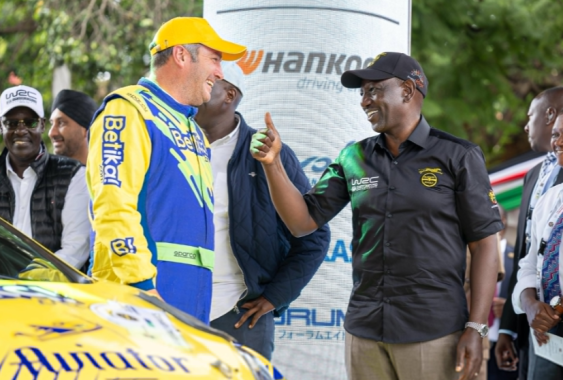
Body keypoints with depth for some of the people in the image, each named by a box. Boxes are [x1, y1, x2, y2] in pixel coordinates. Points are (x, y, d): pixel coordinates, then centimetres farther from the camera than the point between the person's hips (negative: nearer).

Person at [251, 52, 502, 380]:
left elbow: (484, 243, -2)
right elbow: (302, 221, 8)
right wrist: (273, 162, -6)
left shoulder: (457, 156, -1)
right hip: (365, 329, 4)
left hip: (432, 331, -4)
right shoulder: (354, 158, 10)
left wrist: (476, 328, -9)